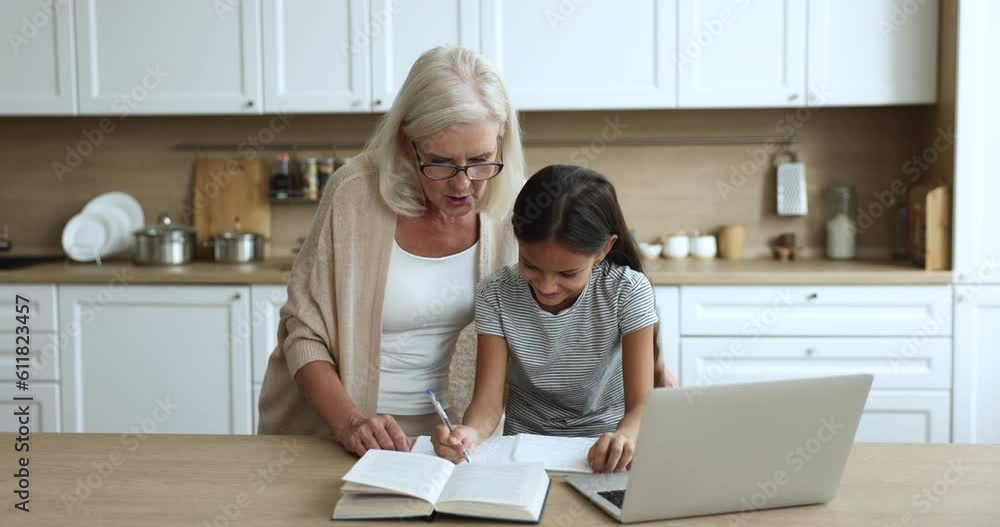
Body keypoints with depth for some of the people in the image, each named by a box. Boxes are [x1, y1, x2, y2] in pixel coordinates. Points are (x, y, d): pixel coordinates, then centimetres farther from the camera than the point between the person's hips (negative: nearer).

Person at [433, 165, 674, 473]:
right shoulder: (496, 296, -9)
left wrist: (624, 436, -41)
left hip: (604, 452, -1)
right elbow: (488, 400, -13)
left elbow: (641, 403, -18)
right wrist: (470, 433, -36)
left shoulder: (628, 292, -14)